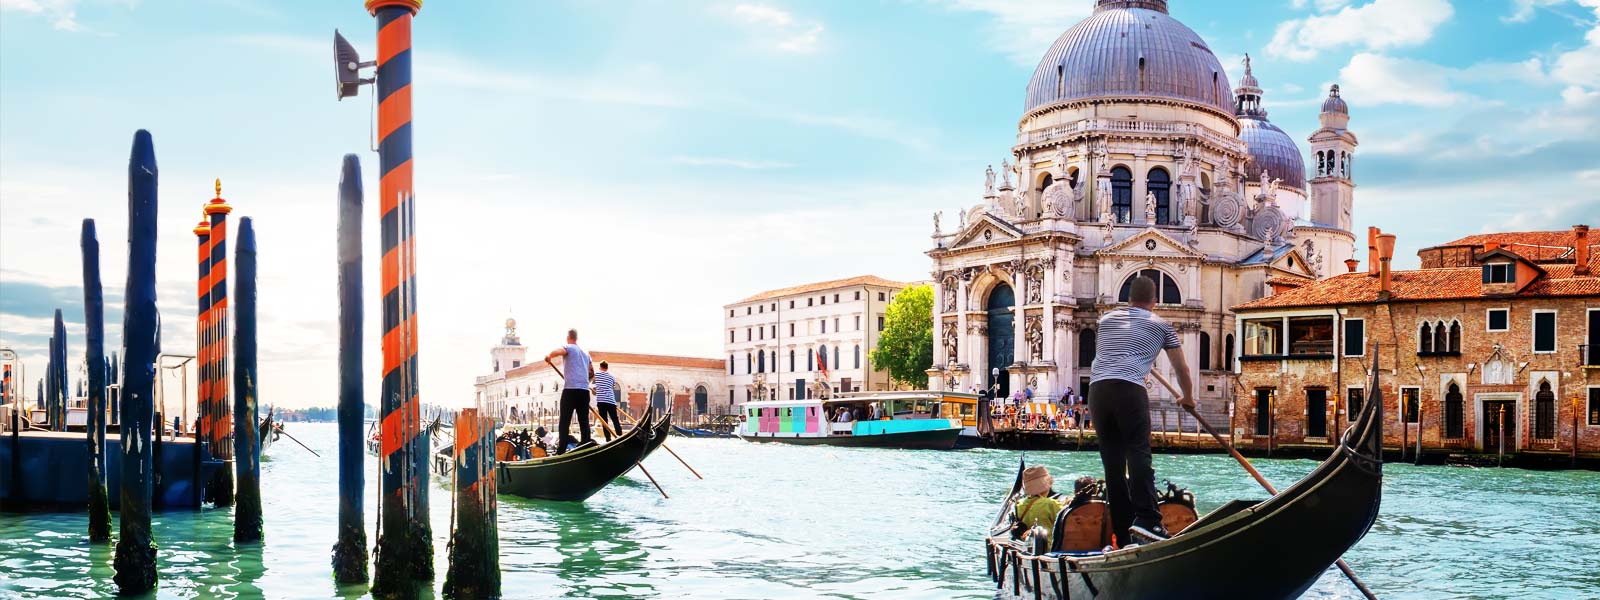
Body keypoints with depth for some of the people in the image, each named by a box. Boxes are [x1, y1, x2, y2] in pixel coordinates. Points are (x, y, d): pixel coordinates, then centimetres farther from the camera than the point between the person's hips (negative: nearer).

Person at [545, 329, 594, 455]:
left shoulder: (569, 348, 1)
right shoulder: (585, 353, 21)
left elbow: (556, 352, -21)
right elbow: (592, 374, 22)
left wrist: (549, 357, -1)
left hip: (570, 389, -6)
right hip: (584, 390, 6)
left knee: (564, 421, -4)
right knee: (584, 421, 7)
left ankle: (561, 451, -9)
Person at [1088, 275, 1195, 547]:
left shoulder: (1107, 319, 27)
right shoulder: (1160, 325, 18)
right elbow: (1182, 368, 27)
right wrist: (1188, 398, 44)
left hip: (1097, 389, 4)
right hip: (1129, 389, -4)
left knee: (1112, 462, 6)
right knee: (1138, 454, -11)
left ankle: (1123, 534, 6)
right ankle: (1146, 520, -28)